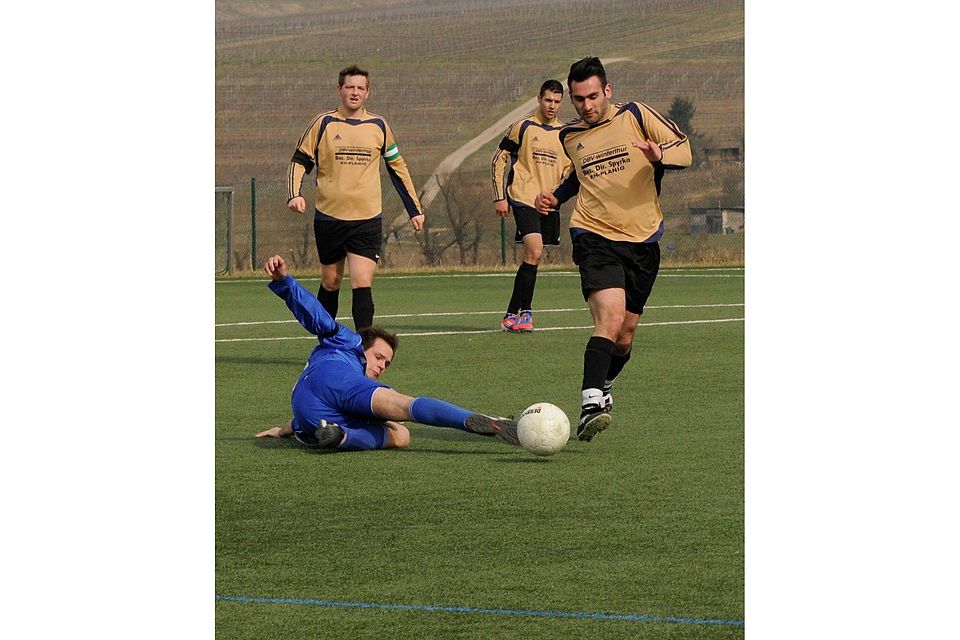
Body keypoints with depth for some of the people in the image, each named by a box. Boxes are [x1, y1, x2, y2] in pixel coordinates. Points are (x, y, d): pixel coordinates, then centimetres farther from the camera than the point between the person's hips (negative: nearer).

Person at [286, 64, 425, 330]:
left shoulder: (379, 126, 6)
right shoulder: (323, 123, 1)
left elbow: (397, 166, 17)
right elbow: (300, 161, 6)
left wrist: (414, 209, 17)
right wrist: (294, 195, -12)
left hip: (367, 220, 0)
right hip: (329, 218, 0)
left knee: (362, 282, -13)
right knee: (330, 283, 10)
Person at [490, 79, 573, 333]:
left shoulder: (564, 134, 11)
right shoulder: (523, 127, -3)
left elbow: (568, 168, 22)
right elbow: (498, 160, 0)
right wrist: (499, 197, -5)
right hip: (523, 199, -6)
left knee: (532, 258, 7)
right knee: (534, 252, -19)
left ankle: (513, 313, 16)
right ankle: (523, 312, -15)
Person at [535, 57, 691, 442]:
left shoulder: (636, 116, 3)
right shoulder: (569, 137, 11)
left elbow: (683, 149, 1)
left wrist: (659, 156, -20)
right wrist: (555, 197, 13)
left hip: (643, 240, 1)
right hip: (594, 237, -1)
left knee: (625, 334, 9)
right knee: (610, 317, -25)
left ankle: (603, 388, 39)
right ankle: (590, 404, -34)